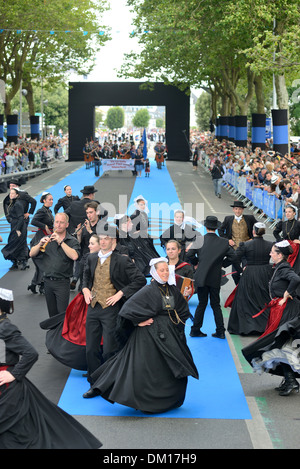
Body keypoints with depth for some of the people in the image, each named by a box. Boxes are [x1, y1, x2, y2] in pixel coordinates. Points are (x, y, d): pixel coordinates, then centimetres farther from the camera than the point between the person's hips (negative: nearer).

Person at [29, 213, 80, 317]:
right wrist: (40, 244, -12)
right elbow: (32, 254, 6)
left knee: (62, 314, -7)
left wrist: (61, 241, -19)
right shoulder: (47, 239, 11)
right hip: (48, 281, 4)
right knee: (52, 313, 12)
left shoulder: (72, 241, 0)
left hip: (62, 282, -4)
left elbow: (74, 256, -19)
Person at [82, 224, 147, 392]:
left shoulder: (122, 260, -9)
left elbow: (140, 280, -10)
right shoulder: (92, 258, 9)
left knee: (109, 350, -3)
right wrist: (85, 289, 8)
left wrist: (120, 293, -14)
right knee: (91, 349, 9)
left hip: (111, 309, -6)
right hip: (93, 307, 6)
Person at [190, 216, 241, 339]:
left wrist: (195, 264, 14)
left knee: (202, 304, 8)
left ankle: (195, 330, 10)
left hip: (201, 277, -1)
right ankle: (220, 331, 10)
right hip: (215, 279, 1)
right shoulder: (223, 242, -2)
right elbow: (233, 257, -6)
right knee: (216, 304, 11)